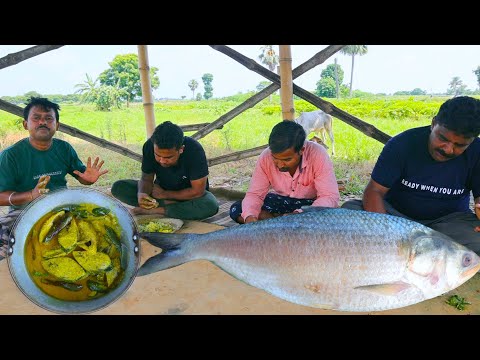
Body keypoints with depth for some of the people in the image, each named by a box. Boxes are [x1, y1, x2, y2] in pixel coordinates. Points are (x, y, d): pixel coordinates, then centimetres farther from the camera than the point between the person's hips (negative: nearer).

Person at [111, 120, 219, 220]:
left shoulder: (194, 150, -30)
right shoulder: (149, 146, -21)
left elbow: (197, 191, -24)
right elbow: (146, 178, -9)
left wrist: (164, 194, -18)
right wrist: (142, 193, -32)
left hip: (188, 194, -3)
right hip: (161, 190, 3)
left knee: (211, 206, -37)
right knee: (118, 187, -15)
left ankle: (157, 210, -25)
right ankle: (167, 204, -19)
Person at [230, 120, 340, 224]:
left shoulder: (317, 155, -29)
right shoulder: (265, 157, -20)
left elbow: (330, 197, -28)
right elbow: (255, 193, -14)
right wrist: (249, 216, -36)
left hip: (312, 203, -2)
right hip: (281, 200, 3)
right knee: (236, 209, -16)